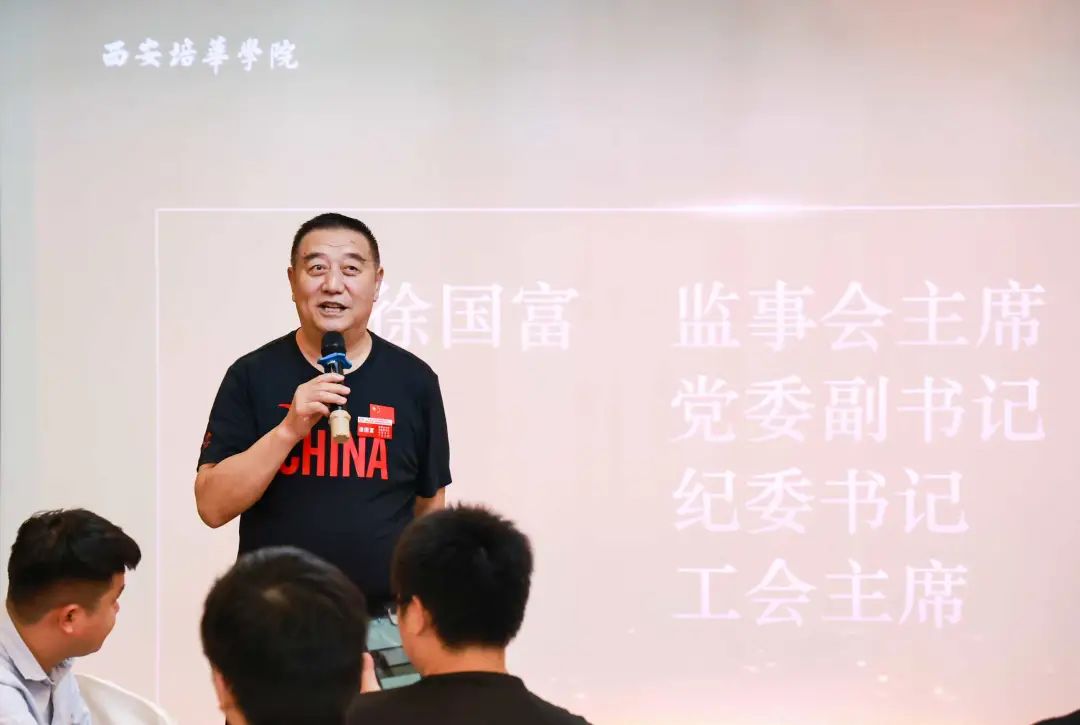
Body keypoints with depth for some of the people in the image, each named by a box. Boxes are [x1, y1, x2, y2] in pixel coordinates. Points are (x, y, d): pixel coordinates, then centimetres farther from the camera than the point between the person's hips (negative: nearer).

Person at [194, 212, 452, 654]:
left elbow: (429, 509, 8)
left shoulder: (413, 381, 1)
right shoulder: (253, 376, -2)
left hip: (383, 623, 1)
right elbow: (213, 505, -8)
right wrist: (289, 428, -20)